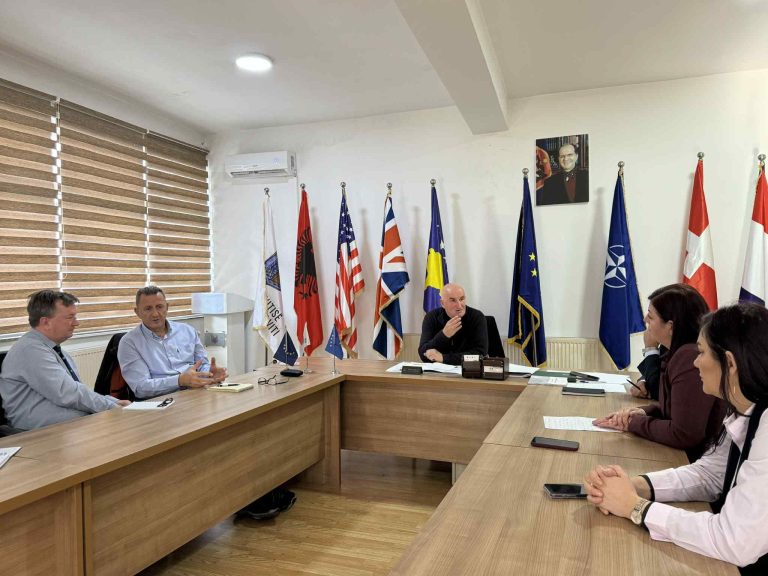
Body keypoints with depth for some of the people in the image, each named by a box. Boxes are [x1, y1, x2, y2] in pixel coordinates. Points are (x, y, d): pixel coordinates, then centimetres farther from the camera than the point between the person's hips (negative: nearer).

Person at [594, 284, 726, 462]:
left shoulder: (690, 358, -24)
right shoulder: (683, 352, 5)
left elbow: (685, 435, -24)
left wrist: (634, 423, -13)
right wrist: (644, 412, -1)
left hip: (695, 459, -8)